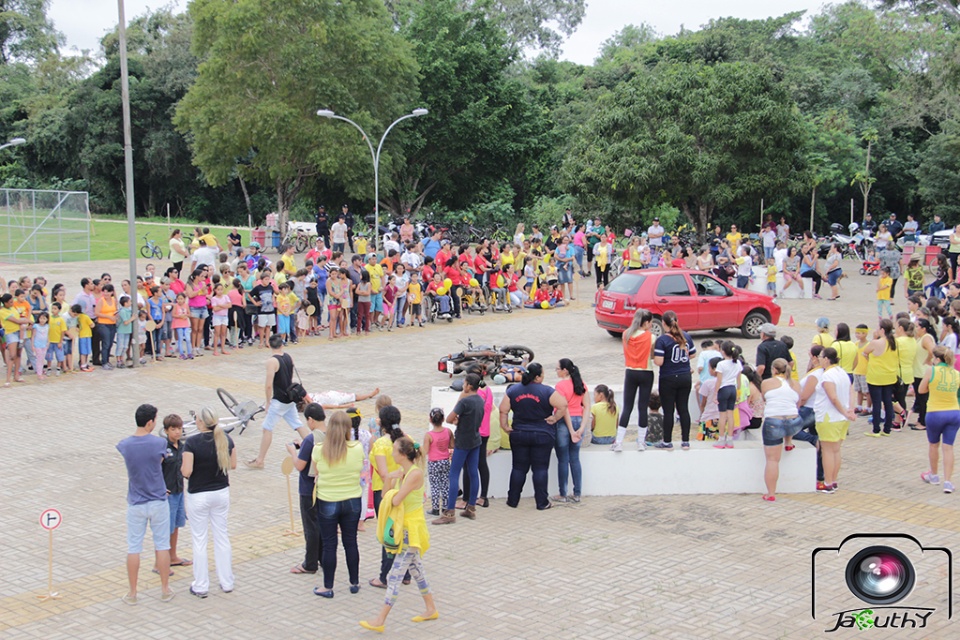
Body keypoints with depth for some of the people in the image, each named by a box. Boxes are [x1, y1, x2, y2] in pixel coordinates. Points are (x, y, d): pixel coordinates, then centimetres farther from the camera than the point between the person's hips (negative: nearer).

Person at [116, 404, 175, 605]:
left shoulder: (124, 445, -9)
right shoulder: (159, 443, -13)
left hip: (136, 504, 1)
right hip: (158, 502, -1)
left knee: (133, 548, 9)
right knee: (162, 546, 10)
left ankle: (132, 593, 15)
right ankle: (165, 590, 18)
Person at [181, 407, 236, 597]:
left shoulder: (192, 442, -18)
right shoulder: (225, 439, -5)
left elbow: (186, 471, -22)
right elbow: (233, 465, 2)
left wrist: (182, 468, 0)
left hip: (198, 495, -4)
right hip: (221, 493, 4)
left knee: (199, 540, 8)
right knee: (222, 536, 15)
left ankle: (201, 587, 14)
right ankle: (227, 582, 23)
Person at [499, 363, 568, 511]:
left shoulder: (513, 390, 1)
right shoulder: (547, 391, -11)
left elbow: (503, 411, 1)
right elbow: (563, 405, -18)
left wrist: (505, 426, 7)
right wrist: (555, 419, -7)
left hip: (519, 435, 3)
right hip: (543, 436, -3)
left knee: (519, 468, 11)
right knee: (540, 469, 3)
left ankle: (513, 500, 16)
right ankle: (542, 503, 5)